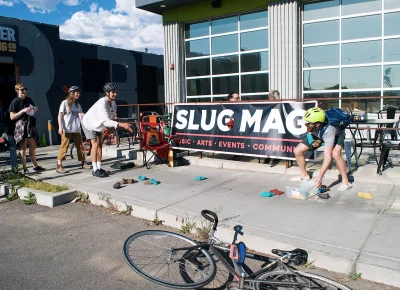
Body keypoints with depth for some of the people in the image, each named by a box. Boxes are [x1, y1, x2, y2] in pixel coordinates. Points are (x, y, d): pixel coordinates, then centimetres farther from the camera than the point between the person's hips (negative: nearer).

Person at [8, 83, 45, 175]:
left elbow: (33, 110, 27)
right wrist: (23, 111, -20)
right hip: (20, 127, -6)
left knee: (33, 147, 12)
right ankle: (25, 169, 4)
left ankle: (35, 166, 23)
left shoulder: (29, 100, 11)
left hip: (30, 126, 6)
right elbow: (12, 117, -11)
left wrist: (35, 110, 4)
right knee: (23, 148, -2)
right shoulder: (14, 102, -6)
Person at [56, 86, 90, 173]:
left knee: (80, 146, 10)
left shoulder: (78, 104, 15)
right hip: (67, 129, -6)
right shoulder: (65, 102, -2)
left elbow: (81, 115, 12)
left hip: (76, 129, 6)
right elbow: (60, 115, -6)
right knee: (64, 147, -7)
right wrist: (60, 127, -16)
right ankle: (59, 166, -4)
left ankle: (84, 163, 20)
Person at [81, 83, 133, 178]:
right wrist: (122, 125, -54)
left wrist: (114, 125, -13)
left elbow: (111, 117, 4)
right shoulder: (102, 103, -36)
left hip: (98, 125, 8)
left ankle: (99, 168, 12)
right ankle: (95, 170, -11)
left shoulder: (113, 103, -10)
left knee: (100, 144, 5)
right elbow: (106, 121, -47)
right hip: (89, 123, -8)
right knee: (95, 144, -15)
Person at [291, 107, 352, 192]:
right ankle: (304, 175, 16)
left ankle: (345, 182, -17)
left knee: (335, 154, -36)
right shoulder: (311, 122, -32)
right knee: (297, 151, -6)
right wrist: (317, 140, -16)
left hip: (336, 134, -5)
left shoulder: (328, 131, -45)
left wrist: (320, 177, -45)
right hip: (317, 135, 5)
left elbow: (328, 157, -44)